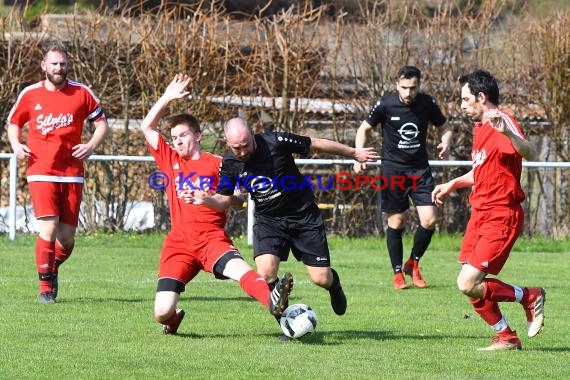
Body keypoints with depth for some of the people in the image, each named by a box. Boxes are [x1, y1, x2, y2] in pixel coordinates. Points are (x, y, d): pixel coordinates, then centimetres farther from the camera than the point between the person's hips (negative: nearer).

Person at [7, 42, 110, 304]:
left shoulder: (81, 93, 4)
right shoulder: (30, 94, 5)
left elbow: (102, 123, 10)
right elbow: (13, 123, 19)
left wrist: (91, 146, -8)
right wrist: (16, 144, -1)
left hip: (72, 173, 1)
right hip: (40, 172, -1)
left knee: (67, 237, 3)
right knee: (48, 228, -17)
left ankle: (53, 269, 34)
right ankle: (45, 287, -6)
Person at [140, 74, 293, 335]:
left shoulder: (216, 164, 10)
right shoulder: (170, 160, 17)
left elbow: (238, 199, 9)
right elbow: (147, 127, 16)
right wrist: (167, 97, 10)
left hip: (212, 237, -2)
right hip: (179, 241, 2)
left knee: (237, 267, -36)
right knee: (162, 313, -11)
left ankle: (273, 302, -62)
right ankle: (172, 319, 26)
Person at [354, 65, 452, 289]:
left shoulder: (427, 104, -5)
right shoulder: (385, 105, -11)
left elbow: (444, 128, 11)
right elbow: (364, 129, 3)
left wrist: (445, 143, -12)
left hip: (420, 168, 2)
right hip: (392, 169, -2)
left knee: (429, 220, -9)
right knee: (396, 222, 0)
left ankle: (413, 263, 15)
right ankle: (398, 274, 15)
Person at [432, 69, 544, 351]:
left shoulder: (501, 122, -15)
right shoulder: (479, 127, 15)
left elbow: (530, 153, -35)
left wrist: (508, 133, -52)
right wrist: (452, 185, 35)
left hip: (501, 217, -9)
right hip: (480, 215, 9)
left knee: (468, 284, -16)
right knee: (471, 285, 6)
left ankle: (529, 297, 3)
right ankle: (505, 337, 20)